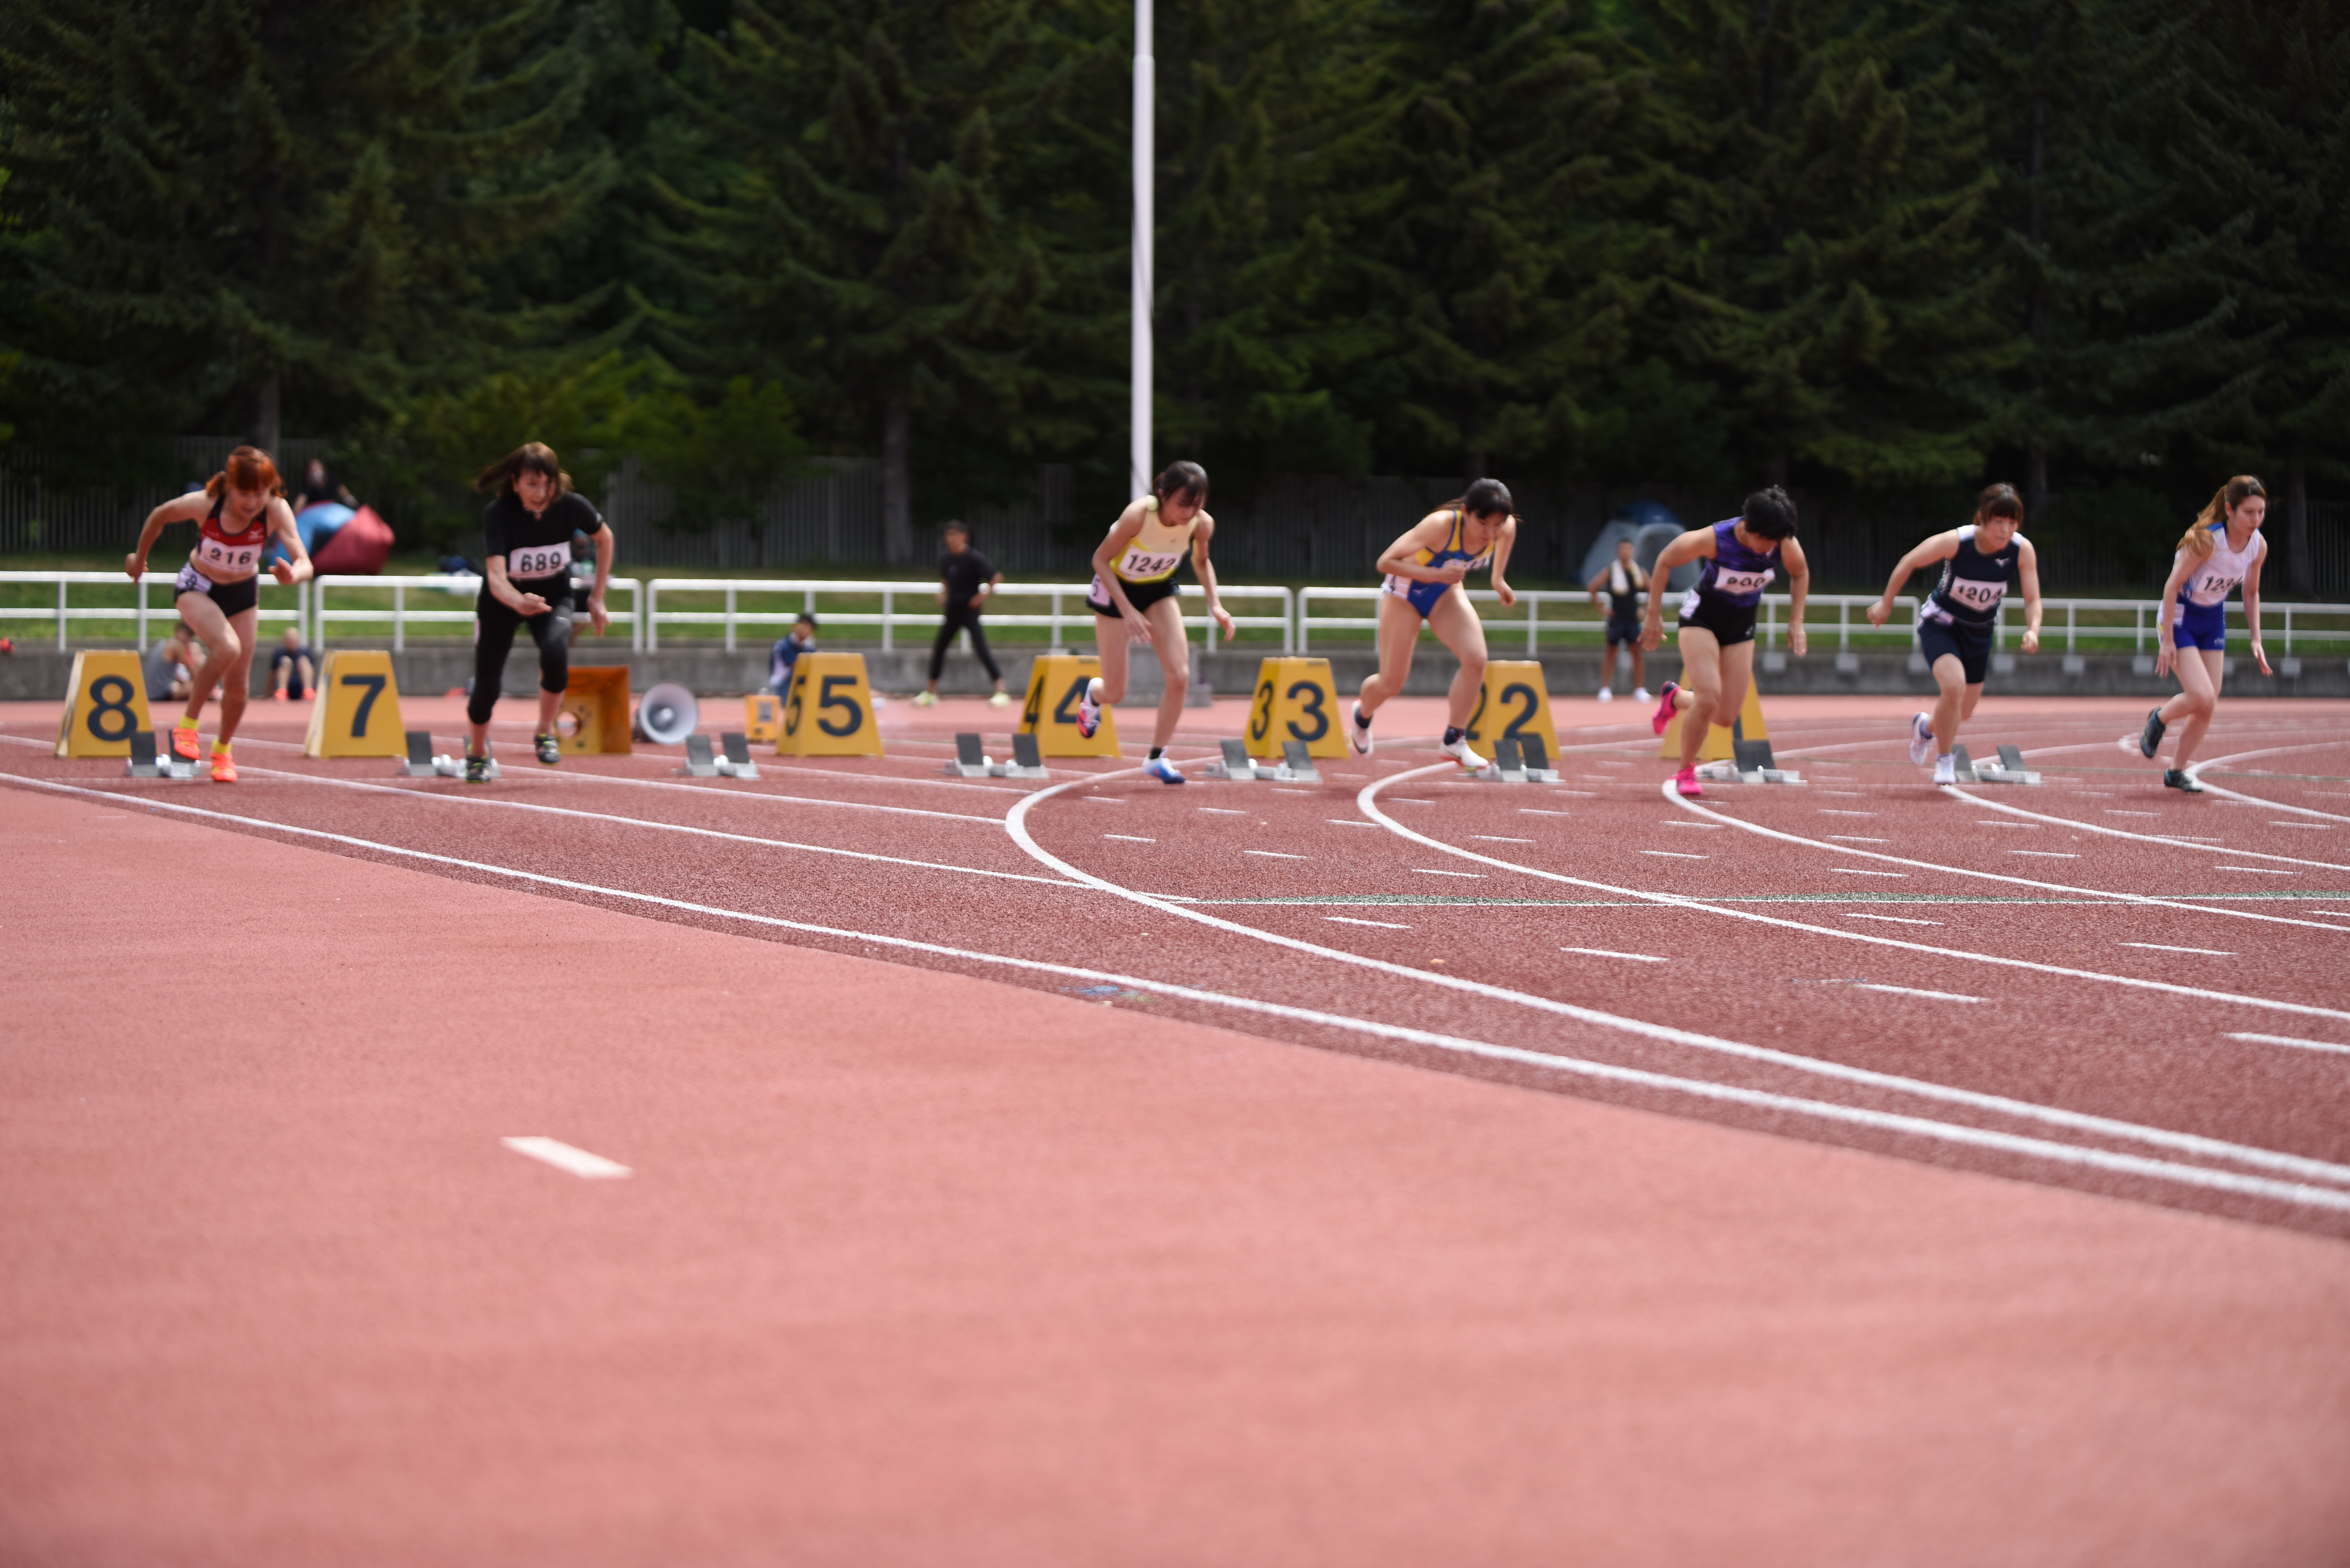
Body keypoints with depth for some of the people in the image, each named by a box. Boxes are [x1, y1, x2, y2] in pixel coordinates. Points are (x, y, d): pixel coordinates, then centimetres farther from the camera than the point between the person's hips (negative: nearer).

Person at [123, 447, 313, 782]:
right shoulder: (203, 504, -29)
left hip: (243, 592, 2)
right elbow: (160, 515, -8)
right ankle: (187, 726, -13)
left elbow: (305, 564, -37)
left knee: (238, 687, 4)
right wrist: (139, 557, 6)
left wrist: (293, 575, -60)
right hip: (197, 588, -2)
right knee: (227, 648, -31)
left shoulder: (276, 511, -28)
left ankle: (223, 749, 34)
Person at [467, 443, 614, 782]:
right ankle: (477, 752, 33)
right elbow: (496, 578, -40)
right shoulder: (498, 513, -30)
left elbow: (604, 537, 0)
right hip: (502, 600, -1)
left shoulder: (571, 505, -23)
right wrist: (519, 603, -62)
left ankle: (545, 734, -4)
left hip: (554, 597, 1)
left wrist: (597, 598, 2)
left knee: (555, 653, -30)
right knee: (487, 687, -1)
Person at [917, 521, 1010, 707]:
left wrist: (983, 595, -15)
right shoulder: (945, 559, 4)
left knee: (980, 647, -15)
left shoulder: (974, 559, -15)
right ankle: (932, 693, 21)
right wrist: (943, 593, 8)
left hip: (970, 609, -7)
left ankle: (1001, 691, -14)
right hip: (953, 610, 7)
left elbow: (997, 578, -13)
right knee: (939, 648, 8)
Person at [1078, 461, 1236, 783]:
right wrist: (1128, 610, -31)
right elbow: (1101, 559, -23)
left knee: (1180, 677, -12)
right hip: (1116, 587, -4)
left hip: (1159, 590, 4)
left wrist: (1216, 605, -12)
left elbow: (1201, 561, 1)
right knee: (1114, 692, 1)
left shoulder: (1202, 525, -22)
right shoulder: (1138, 516, -36)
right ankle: (1092, 695, 41)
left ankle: (1157, 757, 6)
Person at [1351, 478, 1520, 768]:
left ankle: (1455, 740, -4)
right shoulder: (1441, 526, -39)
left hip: (1446, 591, 4)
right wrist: (1436, 575, -45)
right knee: (1391, 683, 2)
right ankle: (1362, 714, 39)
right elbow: (1386, 562, -35)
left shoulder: (1506, 528, -23)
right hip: (1405, 589, -4)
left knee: (1476, 660, -20)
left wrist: (1499, 578, 5)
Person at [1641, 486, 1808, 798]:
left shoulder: (1786, 545, -20)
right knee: (1709, 699, -22)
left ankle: (1676, 698, 33)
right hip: (1703, 617, -4)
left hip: (1742, 625, 4)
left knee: (1726, 718, 1)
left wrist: (1796, 622, -2)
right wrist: (1654, 616, -10)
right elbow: (1665, 561, -13)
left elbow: (1800, 574, 4)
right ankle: (1686, 771, 1)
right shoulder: (1713, 539, -29)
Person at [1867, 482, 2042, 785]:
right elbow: (1909, 562, -14)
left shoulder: (2022, 550, -22)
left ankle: (1925, 727, 50)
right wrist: (1886, 604, -6)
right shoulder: (1956, 542, -29)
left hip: (1980, 631, 4)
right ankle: (1944, 760, -6)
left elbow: (2032, 600, -17)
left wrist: (2033, 630, -38)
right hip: (1940, 623, -4)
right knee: (1954, 686, -29)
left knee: (1964, 712, 14)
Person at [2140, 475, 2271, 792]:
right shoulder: (2207, 540, -28)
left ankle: (2177, 771, 19)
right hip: (2181, 618, -6)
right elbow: (2172, 586, -22)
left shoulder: (2259, 546, -8)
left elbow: (2251, 593, 9)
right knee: (2202, 697, -18)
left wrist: (2256, 639, 2)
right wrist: (2168, 641, -22)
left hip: (2214, 620, 6)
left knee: (2208, 706, 3)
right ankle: (2159, 719, 14)